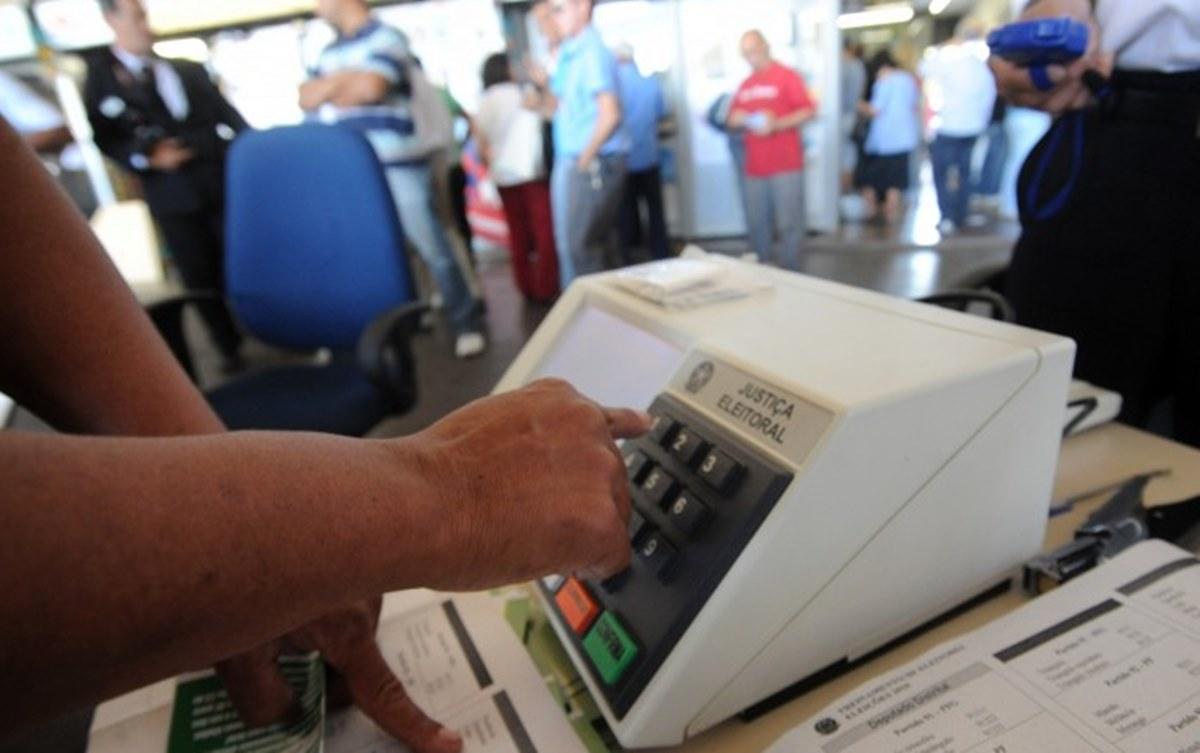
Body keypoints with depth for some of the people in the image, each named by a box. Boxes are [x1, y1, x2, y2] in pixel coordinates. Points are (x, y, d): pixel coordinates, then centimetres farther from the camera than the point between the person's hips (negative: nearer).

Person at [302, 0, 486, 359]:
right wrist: (345, 78, -6)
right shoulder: (330, 52, 21)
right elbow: (306, 98, 10)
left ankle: (466, 324, 10)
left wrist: (330, 88, 2)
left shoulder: (385, 38, -1)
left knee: (433, 249, -3)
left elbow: (370, 87, -17)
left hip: (397, 168, -7)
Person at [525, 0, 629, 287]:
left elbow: (610, 115, -20)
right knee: (595, 242, 15)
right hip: (570, 164, 9)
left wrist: (585, 159, -14)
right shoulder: (568, 54, 14)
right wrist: (543, 85, 0)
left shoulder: (593, 53, -13)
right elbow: (554, 110, 18)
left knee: (578, 246, -6)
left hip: (594, 165, -9)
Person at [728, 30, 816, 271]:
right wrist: (736, 119, -2)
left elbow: (809, 111, -7)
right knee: (757, 224, 6)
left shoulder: (787, 76, 0)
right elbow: (734, 118, 22)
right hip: (755, 167, 5)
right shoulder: (745, 85, 16)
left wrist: (777, 124, -19)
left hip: (786, 165, -5)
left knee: (789, 222, -4)